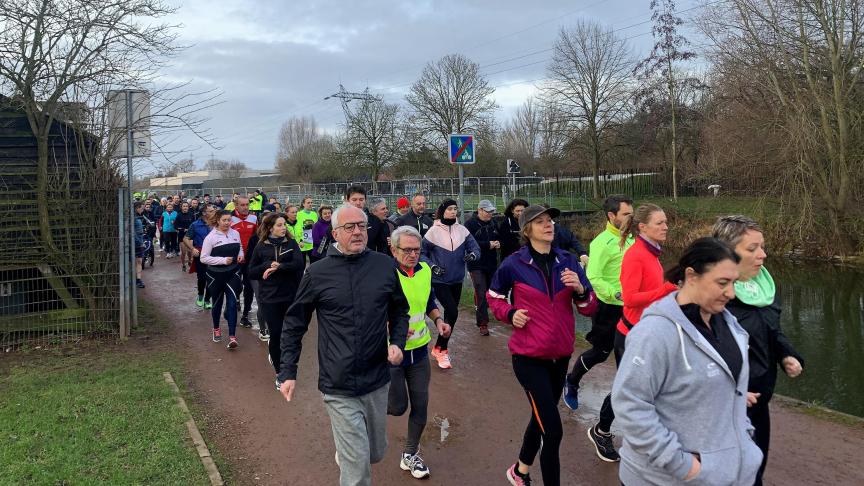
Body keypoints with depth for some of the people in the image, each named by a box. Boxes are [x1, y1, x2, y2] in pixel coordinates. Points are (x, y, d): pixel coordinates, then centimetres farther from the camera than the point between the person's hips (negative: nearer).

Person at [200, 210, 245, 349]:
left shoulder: (235, 233, 2)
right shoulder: (211, 237, -11)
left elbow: (240, 247, 20)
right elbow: (203, 258, -12)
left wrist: (241, 254, -3)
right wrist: (223, 260, -21)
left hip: (233, 274, 2)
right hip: (216, 275, -2)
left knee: (232, 303, -10)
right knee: (217, 303, 15)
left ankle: (232, 336, -12)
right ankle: (216, 328, 40)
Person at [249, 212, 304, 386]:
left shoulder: (291, 244, 1)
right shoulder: (261, 247, 0)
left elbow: (298, 264, -14)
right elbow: (251, 273, 1)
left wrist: (278, 267, -19)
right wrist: (267, 265, -15)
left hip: (291, 295, 1)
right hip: (269, 298, -1)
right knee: (275, 335, 1)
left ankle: (275, 353, 40)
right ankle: (280, 373, 16)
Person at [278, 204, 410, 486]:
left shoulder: (385, 266, -1)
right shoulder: (317, 273, -7)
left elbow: (400, 311, 12)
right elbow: (294, 324, 2)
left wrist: (397, 342, -5)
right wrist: (288, 372, 0)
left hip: (377, 381, 4)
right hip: (339, 388, -3)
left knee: (376, 453, 23)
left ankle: (343, 451, 55)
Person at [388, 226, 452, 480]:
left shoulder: (425, 270, -1)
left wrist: (438, 320, -4)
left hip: (419, 350, 5)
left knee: (420, 405, 9)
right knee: (398, 406, 3)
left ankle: (410, 454, 30)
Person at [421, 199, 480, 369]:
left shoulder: (462, 230, 0)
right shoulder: (434, 231, -9)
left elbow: (475, 248, 1)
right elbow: (422, 253, -3)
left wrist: (472, 254, -22)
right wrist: (432, 266, -17)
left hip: (457, 280, 5)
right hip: (440, 280, -5)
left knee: (450, 313, 13)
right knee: (452, 312, -15)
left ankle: (440, 347, 31)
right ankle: (440, 350, 1)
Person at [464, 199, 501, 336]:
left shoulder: (492, 224, 12)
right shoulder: (470, 224, -8)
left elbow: (499, 238, 21)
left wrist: (498, 243, -3)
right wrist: (488, 245, -18)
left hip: (491, 263, 6)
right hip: (476, 264, -6)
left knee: (489, 291, 13)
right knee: (481, 293, -10)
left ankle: (480, 313, 32)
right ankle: (483, 323, -8)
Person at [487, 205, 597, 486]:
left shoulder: (567, 261, -1)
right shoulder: (514, 264, -11)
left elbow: (590, 308, 0)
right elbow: (494, 296, 7)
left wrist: (580, 289, -20)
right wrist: (509, 313, -11)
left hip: (560, 355, 5)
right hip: (529, 356, -5)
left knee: (542, 418, 22)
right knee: (553, 429, -8)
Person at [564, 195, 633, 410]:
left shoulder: (630, 239, 5)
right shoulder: (602, 243, -18)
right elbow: (592, 278, -25)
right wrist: (616, 294, -33)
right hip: (609, 308, -6)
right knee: (600, 352, 9)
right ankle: (571, 383, 34)